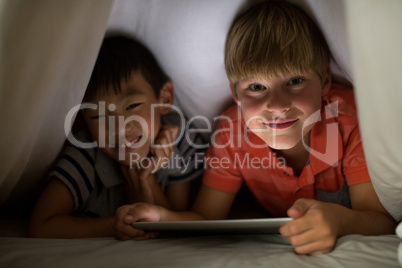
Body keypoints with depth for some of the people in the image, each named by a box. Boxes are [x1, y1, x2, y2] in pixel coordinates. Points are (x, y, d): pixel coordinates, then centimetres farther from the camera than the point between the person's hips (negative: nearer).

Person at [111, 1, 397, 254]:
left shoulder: (350, 117, -26)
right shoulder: (233, 130, -18)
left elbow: (383, 222, -28)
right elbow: (207, 219, -12)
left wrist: (340, 220, -51)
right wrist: (162, 219, -34)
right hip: (286, 248, 2)